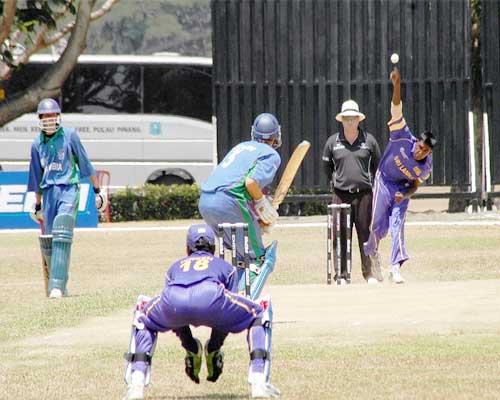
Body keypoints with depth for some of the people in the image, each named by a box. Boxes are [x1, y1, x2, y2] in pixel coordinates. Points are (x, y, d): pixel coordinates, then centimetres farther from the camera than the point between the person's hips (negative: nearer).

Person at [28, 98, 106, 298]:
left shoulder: (70, 136, 2)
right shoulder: (37, 144, 12)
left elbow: (85, 163, 7)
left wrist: (97, 191, 8)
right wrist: (37, 204, 26)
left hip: (69, 189, -4)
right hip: (49, 192, 4)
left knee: (62, 237, -18)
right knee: (48, 241, 1)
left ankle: (57, 286, -25)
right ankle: (57, 283, 14)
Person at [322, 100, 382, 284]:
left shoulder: (369, 140, 5)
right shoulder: (332, 142, 5)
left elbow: (377, 165, 16)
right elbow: (327, 166, 18)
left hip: (364, 194, 0)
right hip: (341, 194, 0)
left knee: (365, 234, 1)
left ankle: (369, 273, 8)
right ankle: (342, 274, 3)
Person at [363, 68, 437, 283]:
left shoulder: (426, 167, -16)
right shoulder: (404, 140, -24)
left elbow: (415, 185, 1)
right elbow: (396, 111, -31)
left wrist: (404, 195, -21)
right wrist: (397, 85, -43)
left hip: (402, 188, 1)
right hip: (384, 182, -1)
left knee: (397, 225, -14)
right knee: (379, 225, 1)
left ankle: (395, 267, -16)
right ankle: (371, 251, 34)